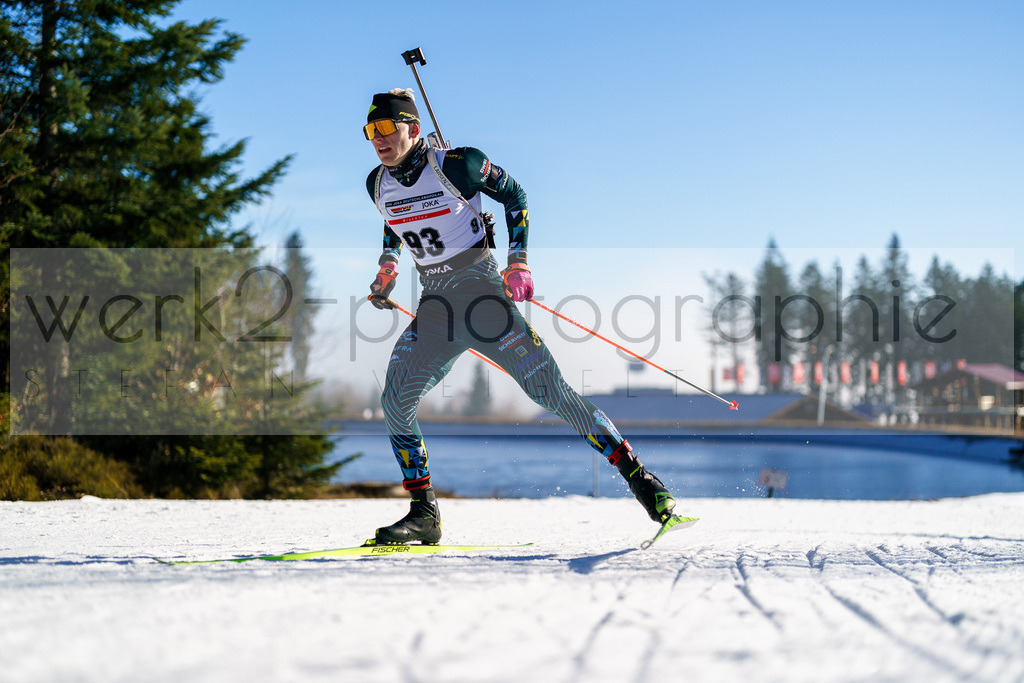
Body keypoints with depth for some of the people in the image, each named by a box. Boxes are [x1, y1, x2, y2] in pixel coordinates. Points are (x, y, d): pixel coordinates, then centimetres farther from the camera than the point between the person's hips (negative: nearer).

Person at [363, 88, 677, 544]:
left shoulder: (455, 166, -13)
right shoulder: (378, 185, 4)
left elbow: (514, 195, 0)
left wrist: (518, 262, -7)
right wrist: (388, 266, 13)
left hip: (483, 293, -5)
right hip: (434, 306, 6)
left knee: (548, 390, -12)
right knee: (394, 401, -8)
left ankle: (639, 477, -5)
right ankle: (424, 515, 3)